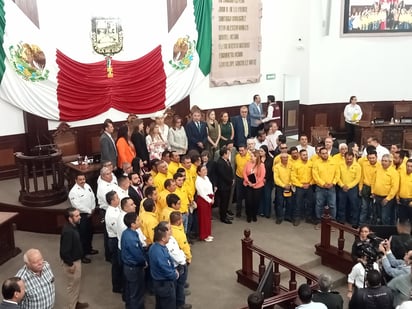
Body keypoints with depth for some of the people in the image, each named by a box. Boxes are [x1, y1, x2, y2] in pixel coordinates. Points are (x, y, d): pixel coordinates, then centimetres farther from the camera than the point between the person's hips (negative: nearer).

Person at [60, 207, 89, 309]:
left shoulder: (72, 227, -1)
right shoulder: (68, 231, -31)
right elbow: (64, 251, -29)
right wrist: (70, 264, -20)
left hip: (76, 260, 10)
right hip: (72, 262, -10)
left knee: (76, 283, 24)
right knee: (73, 285, 8)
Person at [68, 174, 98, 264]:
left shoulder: (87, 186, 1)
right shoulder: (73, 192, -22)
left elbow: (92, 197, 10)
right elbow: (77, 205, -25)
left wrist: (92, 209, 2)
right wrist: (89, 211, -16)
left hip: (89, 214, 8)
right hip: (81, 215, -8)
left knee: (90, 232, 22)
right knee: (82, 235, -1)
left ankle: (88, 249, 43)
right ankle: (81, 255, 10)